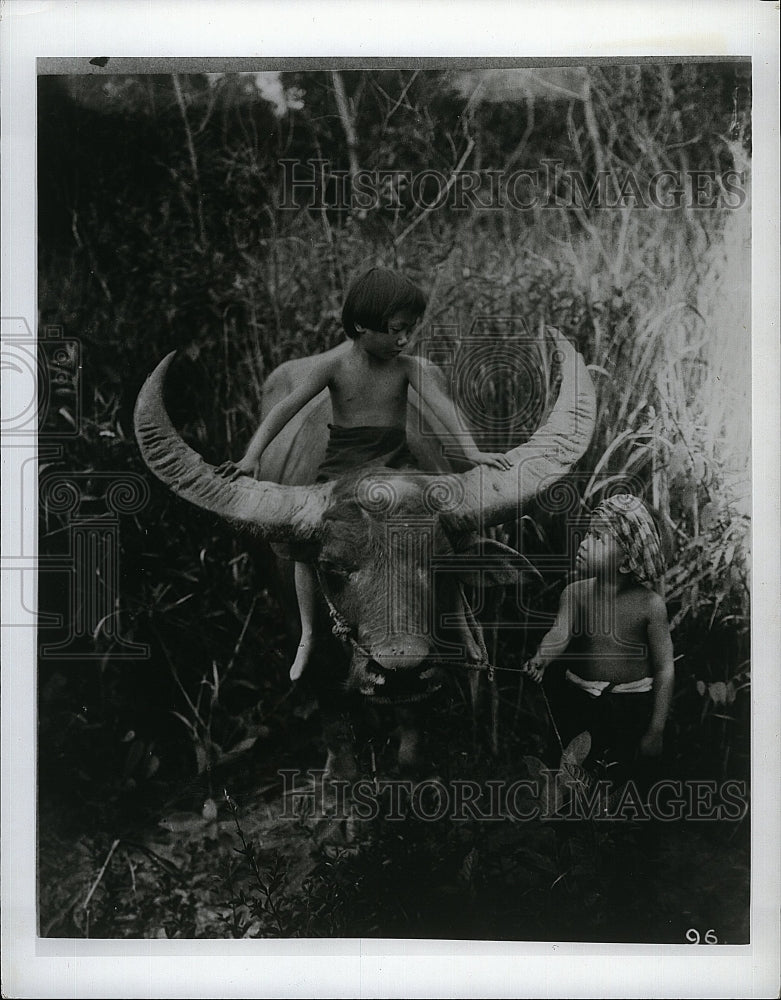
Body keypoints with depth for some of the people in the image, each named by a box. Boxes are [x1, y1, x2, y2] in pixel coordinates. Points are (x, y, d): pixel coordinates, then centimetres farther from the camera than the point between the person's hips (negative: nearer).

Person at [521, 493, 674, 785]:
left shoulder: (650, 604, -14)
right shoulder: (575, 594, -5)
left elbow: (664, 669, -9)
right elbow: (560, 633, -20)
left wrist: (656, 732, -9)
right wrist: (540, 659, -44)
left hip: (632, 709, -3)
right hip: (578, 702, 3)